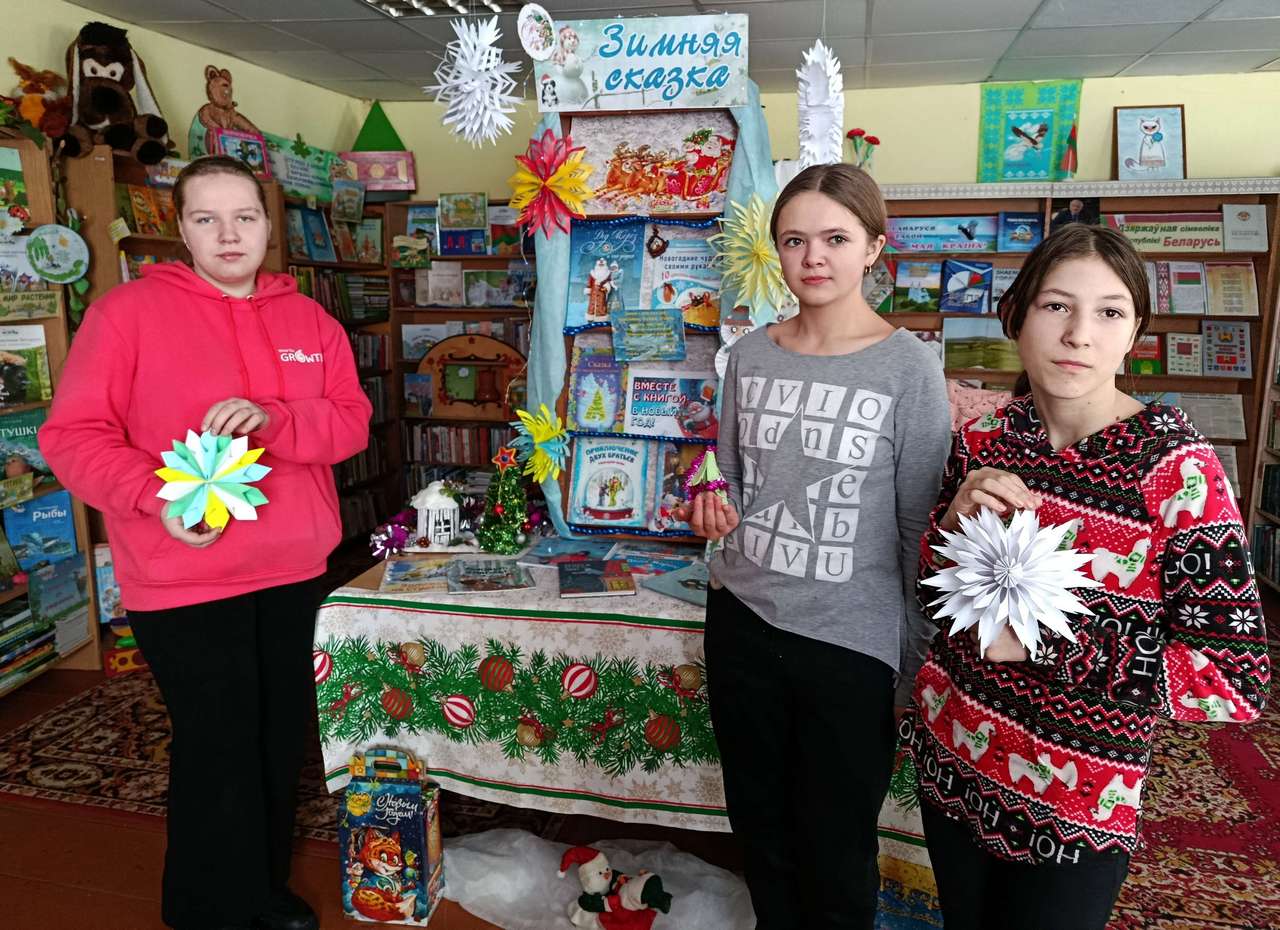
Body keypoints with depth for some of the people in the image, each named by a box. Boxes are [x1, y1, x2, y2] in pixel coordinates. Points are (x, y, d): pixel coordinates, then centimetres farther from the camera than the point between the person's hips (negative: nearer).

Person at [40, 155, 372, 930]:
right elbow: (73, 435, -7)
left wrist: (271, 419, -18)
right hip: (183, 582, -4)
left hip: (295, 573, 5)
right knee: (219, 753, 6)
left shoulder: (309, 319, 6)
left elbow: (353, 421, 1)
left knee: (282, 742, 17)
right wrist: (154, 495, -24)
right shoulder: (128, 311, -7)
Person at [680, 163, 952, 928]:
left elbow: (922, 528, -8)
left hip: (851, 644, -4)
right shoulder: (751, 354, 2)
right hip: (742, 623, 4)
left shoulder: (909, 368, -11)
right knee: (761, 832, 22)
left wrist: (919, 662, -5)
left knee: (837, 858, 14)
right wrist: (715, 507, -8)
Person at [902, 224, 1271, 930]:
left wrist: (1042, 642, -23)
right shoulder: (981, 441, -5)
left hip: (1076, 803, -4)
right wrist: (955, 520, -16)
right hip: (950, 750, 4)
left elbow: (1236, 683, -18)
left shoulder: (1177, 467, -17)